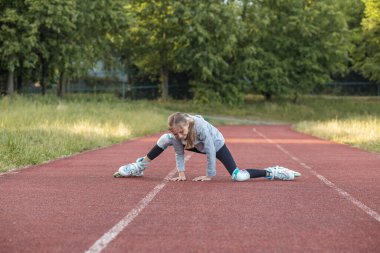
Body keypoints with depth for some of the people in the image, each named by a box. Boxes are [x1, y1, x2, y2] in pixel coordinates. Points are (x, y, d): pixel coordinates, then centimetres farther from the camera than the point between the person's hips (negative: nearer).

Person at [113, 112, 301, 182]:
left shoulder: (200, 127, -41)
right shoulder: (175, 134, -26)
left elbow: (211, 152, -34)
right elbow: (179, 152, -12)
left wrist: (209, 175, -26)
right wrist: (181, 173, -17)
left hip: (217, 145, -5)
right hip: (199, 146, 5)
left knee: (238, 176, -23)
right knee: (165, 139, -8)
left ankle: (272, 172, -8)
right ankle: (140, 166, 3)